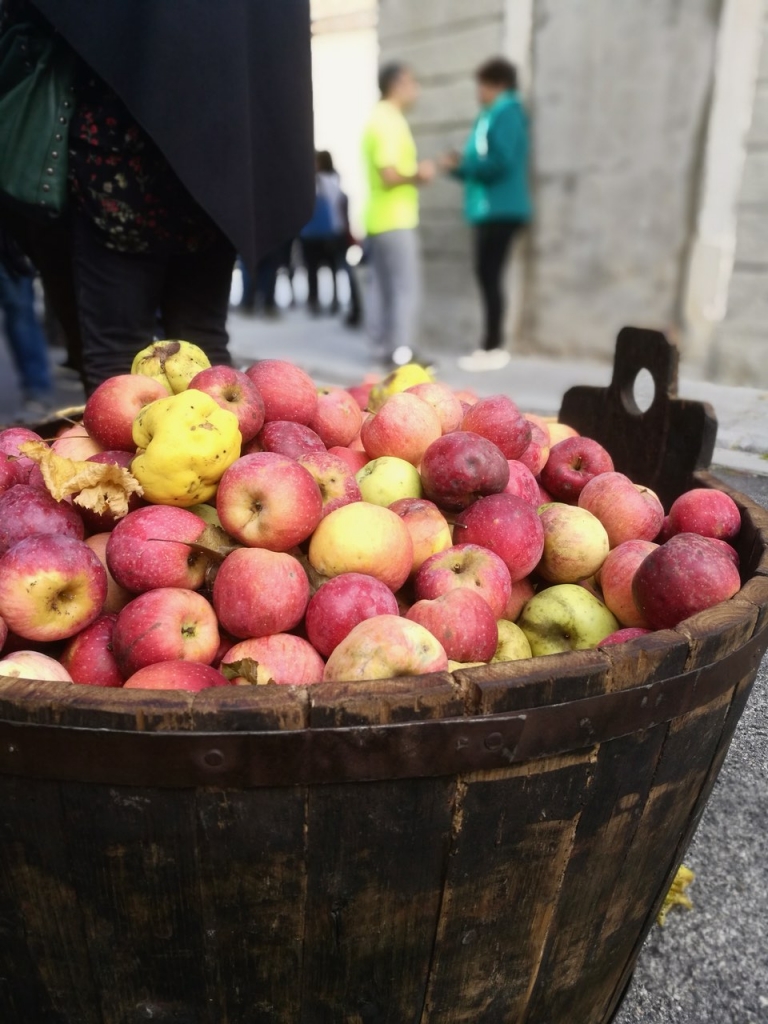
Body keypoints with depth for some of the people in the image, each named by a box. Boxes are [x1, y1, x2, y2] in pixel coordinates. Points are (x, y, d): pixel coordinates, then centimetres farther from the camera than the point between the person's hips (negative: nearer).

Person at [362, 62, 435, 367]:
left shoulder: (379, 119, 16)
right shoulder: (389, 122, -14)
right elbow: (390, 176, -22)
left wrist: (413, 172, 10)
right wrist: (418, 175, -9)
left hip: (381, 219, 10)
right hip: (395, 219, -10)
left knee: (383, 287, 10)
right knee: (406, 287, -8)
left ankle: (384, 347, 14)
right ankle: (401, 352, -7)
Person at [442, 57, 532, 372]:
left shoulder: (507, 113, -8)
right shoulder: (492, 115, 21)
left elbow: (500, 162, -20)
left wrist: (463, 163, -8)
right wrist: (461, 166, 3)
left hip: (501, 209, -10)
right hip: (489, 208, 10)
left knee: (489, 275, -10)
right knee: (487, 275, 9)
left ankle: (493, 348, -6)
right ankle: (493, 345, 15)